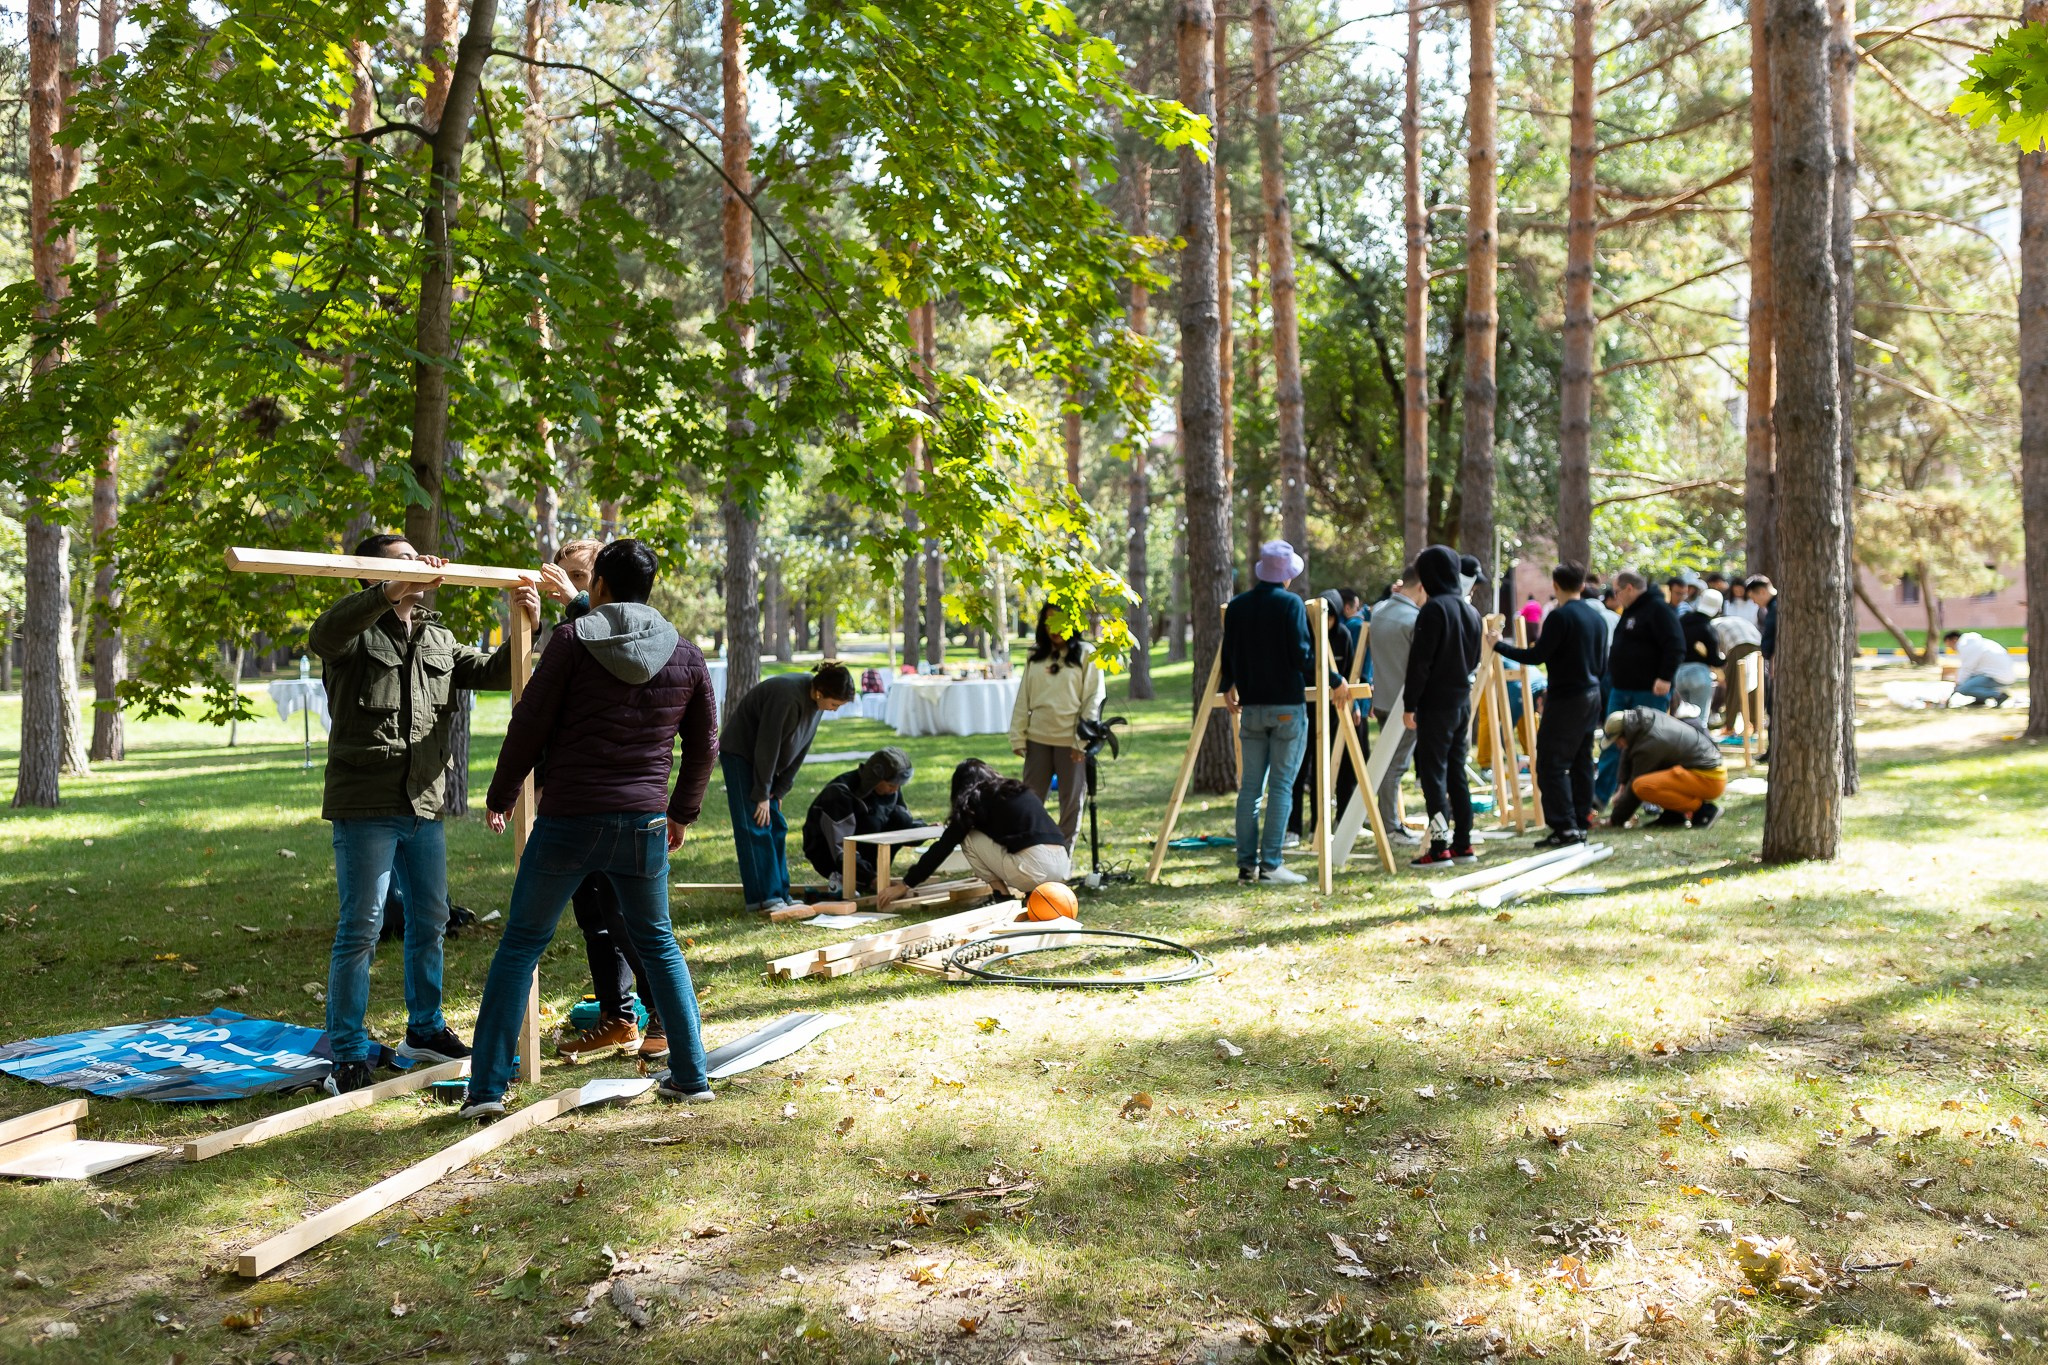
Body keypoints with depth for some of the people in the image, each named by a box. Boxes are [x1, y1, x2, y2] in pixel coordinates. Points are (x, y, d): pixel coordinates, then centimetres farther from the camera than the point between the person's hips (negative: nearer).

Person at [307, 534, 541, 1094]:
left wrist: (524, 629, -6)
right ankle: (349, 1056, 3)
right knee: (360, 929, -5)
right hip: (365, 807, -7)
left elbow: (493, 672, 12)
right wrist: (392, 593, -40)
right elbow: (323, 634, -28)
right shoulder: (356, 634, -6)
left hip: (424, 806, 7)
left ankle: (425, 1029, 33)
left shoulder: (438, 639, 16)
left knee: (430, 921, 16)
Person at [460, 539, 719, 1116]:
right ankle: (690, 1075, 18)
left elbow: (529, 724, -4)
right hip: (645, 823, 3)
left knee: (520, 944, 8)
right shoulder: (685, 654, 6)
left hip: (569, 819, -3)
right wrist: (682, 811, 26)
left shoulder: (572, 639, -5)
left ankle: (486, 1088, 6)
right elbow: (704, 744, 13)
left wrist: (501, 795, 9)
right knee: (657, 944, 19)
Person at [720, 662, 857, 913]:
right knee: (754, 826, -11)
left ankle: (779, 894, 10)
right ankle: (764, 897, -10)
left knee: (776, 827, 6)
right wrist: (762, 794, -18)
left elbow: (801, 748, 1)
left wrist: (779, 789, -1)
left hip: (761, 759, 8)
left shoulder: (815, 700, -6)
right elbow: (767, 747, -26)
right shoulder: (787, 697, -32)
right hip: (739, 753, -8)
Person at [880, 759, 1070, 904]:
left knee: (969, 838, 10)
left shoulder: (977, 799, 8)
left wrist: (906, 884, 11)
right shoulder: (1019, 790, 27)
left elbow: (944, 847, 6)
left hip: (1034, 868, -6)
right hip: (1063, 867, 6)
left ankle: (1003, 896, 4)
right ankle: (1035, 893, 12)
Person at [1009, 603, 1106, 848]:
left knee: (1071, 802, 4)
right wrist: (1017, 736, 3)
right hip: (1038, 738, 4)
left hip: (1071, 741, -4)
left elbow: (1094, 699, -6)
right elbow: (1023, 699, 11)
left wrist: (1083, 740, -12)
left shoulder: (1086, 654, -2)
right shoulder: (1036, 656, 11)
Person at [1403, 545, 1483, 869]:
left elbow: (1419, 661, -17)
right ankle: (1463, 844, 16)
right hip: (1462, 702, 8)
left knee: (1433, 773, -4)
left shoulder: (1434, 609, -14)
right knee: (1456, 772, 13)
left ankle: (1440, 847, -6)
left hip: (1436, 705, -8)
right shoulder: (1470, 611, 11)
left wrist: (1409, 704, -13)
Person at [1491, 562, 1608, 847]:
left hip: (1567, 698, -9)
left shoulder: (1561, 616, -14)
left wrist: (1500, 646, -5)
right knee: (1581, 762, 12)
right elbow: (1602, 665, 16)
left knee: (1551, 763, -6)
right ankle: (1581, 824, 15)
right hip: (1592, 695, 9)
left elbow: (1537, 656, -16)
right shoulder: (1596, 617, 11)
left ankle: (1565, 827, -10)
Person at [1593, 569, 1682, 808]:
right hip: (1621, 690, 9)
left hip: (1650, 692, -9)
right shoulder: (1629, 612, 17)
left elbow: (1675, 646, -20)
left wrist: (1665, 677, -24)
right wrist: (1612, 681, 24)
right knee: (1612, 743, 8)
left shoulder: (1657, 609, -12)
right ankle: (1599, 794, 11)